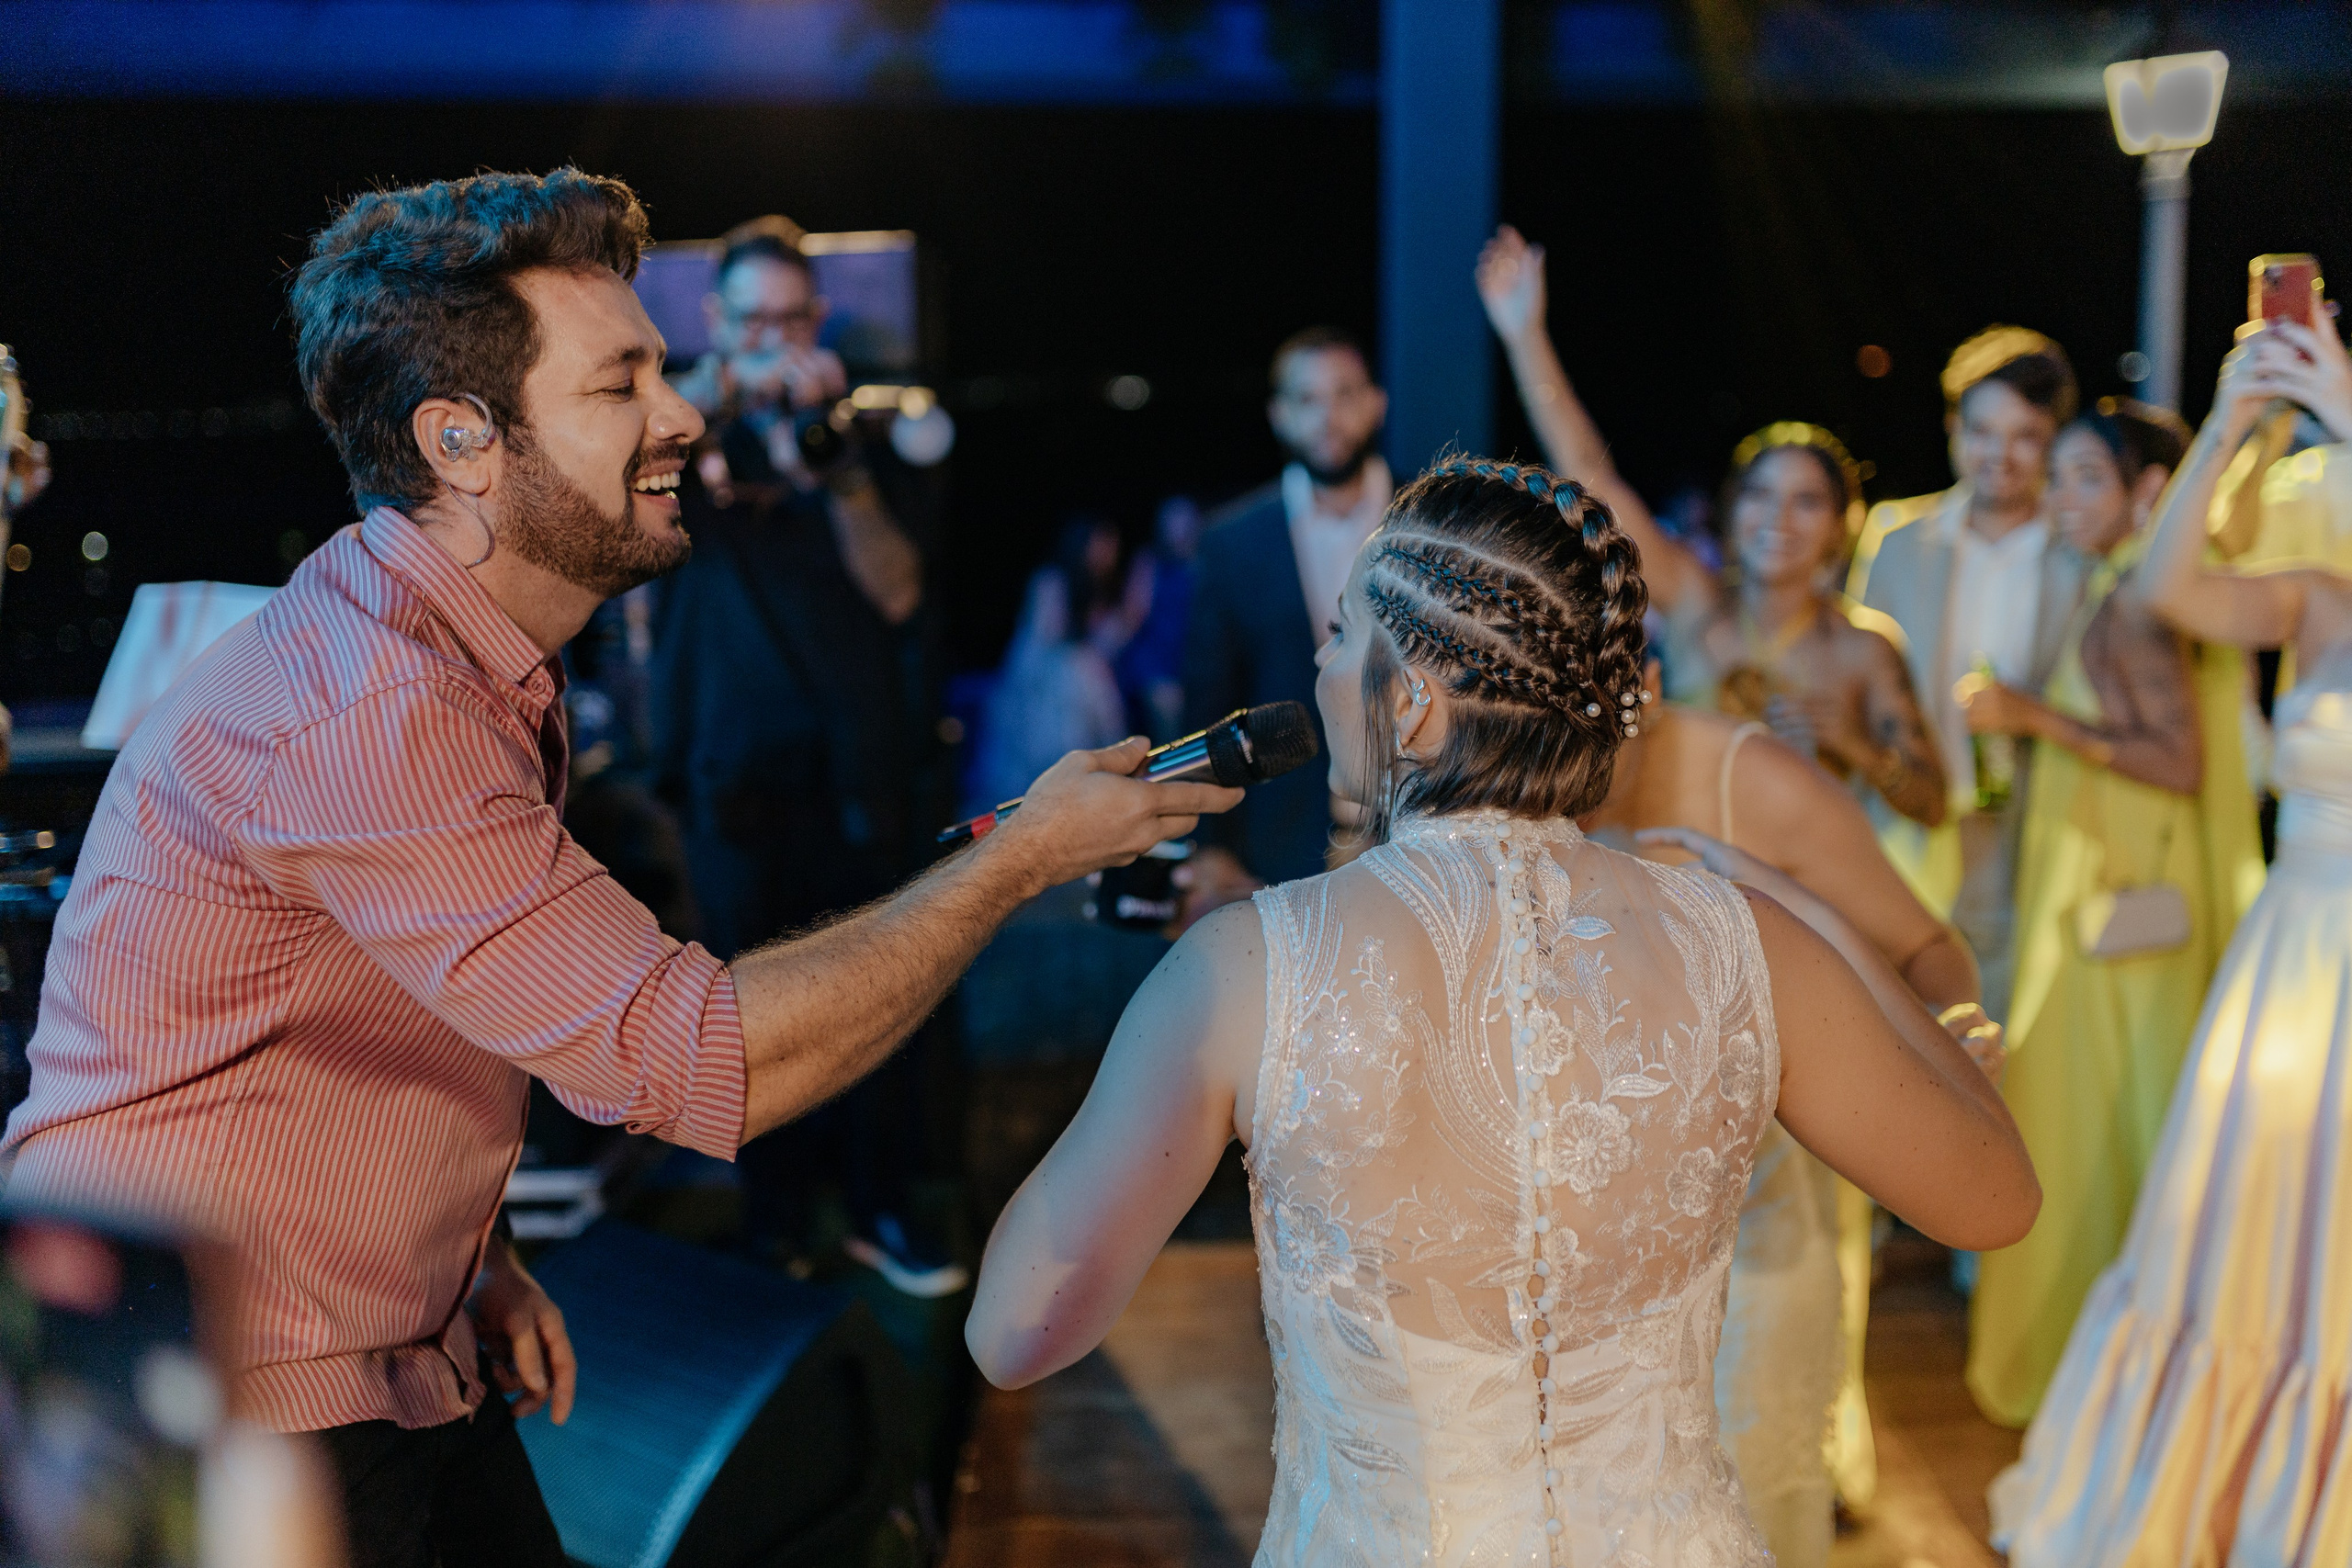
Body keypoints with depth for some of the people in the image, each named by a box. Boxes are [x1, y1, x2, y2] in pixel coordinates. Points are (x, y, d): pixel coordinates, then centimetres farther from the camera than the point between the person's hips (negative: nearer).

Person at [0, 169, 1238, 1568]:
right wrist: (1020, 861, -20)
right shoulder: (364, 714, -27)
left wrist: (475, 1257, 5)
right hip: (224, 1440, -9)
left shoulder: (483, 669, 6)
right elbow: (691, 1059, -30)